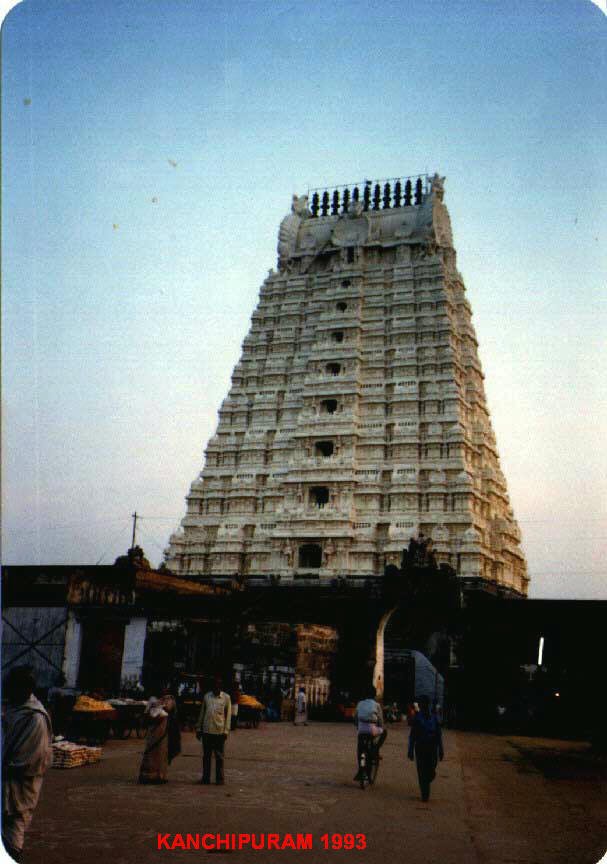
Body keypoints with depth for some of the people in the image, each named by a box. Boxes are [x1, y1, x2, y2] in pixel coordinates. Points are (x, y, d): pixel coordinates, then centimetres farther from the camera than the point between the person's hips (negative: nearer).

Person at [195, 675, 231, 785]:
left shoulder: (226, 697, 0)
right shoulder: (207, 696, 7)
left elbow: (228, 715, 0)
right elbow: (202, 713, 11)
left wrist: (226, 731, -6)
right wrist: (199, 728, 9)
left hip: (219, 731, -2)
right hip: (206, 730, 3)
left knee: (219, 756, 5)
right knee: (206, 755, 8)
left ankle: (220, 778, 12)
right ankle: (206, 777, 17)